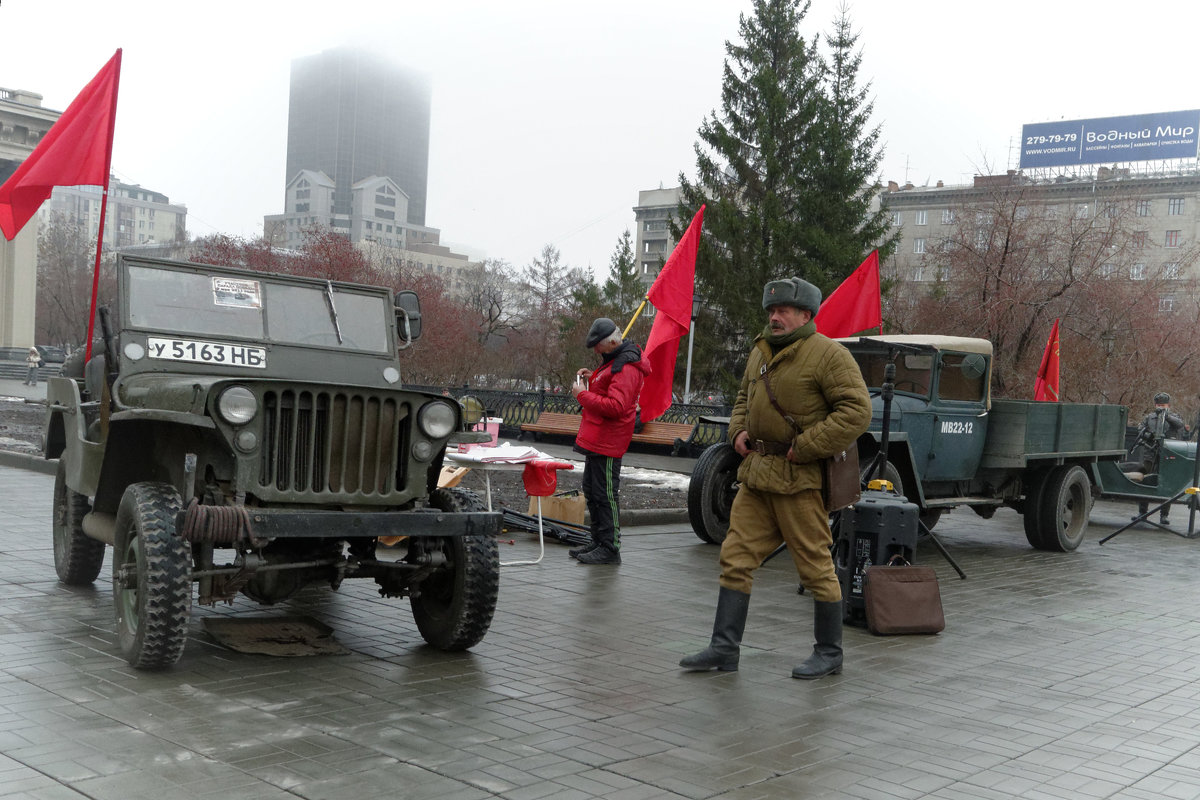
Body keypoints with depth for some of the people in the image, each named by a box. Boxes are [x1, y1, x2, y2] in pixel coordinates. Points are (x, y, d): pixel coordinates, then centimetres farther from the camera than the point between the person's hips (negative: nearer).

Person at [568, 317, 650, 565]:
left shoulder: (626, 368, -19)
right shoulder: (613, 361, 16)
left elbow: (615, 406, -27)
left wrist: (582, 395, -19)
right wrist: (592, 379, 10)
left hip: (607, 442, -11)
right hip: (595, 440, 11)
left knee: (604, 494, -7)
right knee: (591, 491, 16)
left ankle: (610, 549, -2)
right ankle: (598, 542, 25)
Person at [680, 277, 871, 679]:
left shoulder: (828, 354, -10)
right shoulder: (760, 351, 15)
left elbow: (857, 410, -17)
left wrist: (805, 447, -18)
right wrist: (738, 431, 10)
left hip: (800, 479, -8)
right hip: (757, 474, 8)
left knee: (815, 566, 2)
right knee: (736, 558, 5)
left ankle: (829, 653, 16)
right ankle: (724, 648, 11)